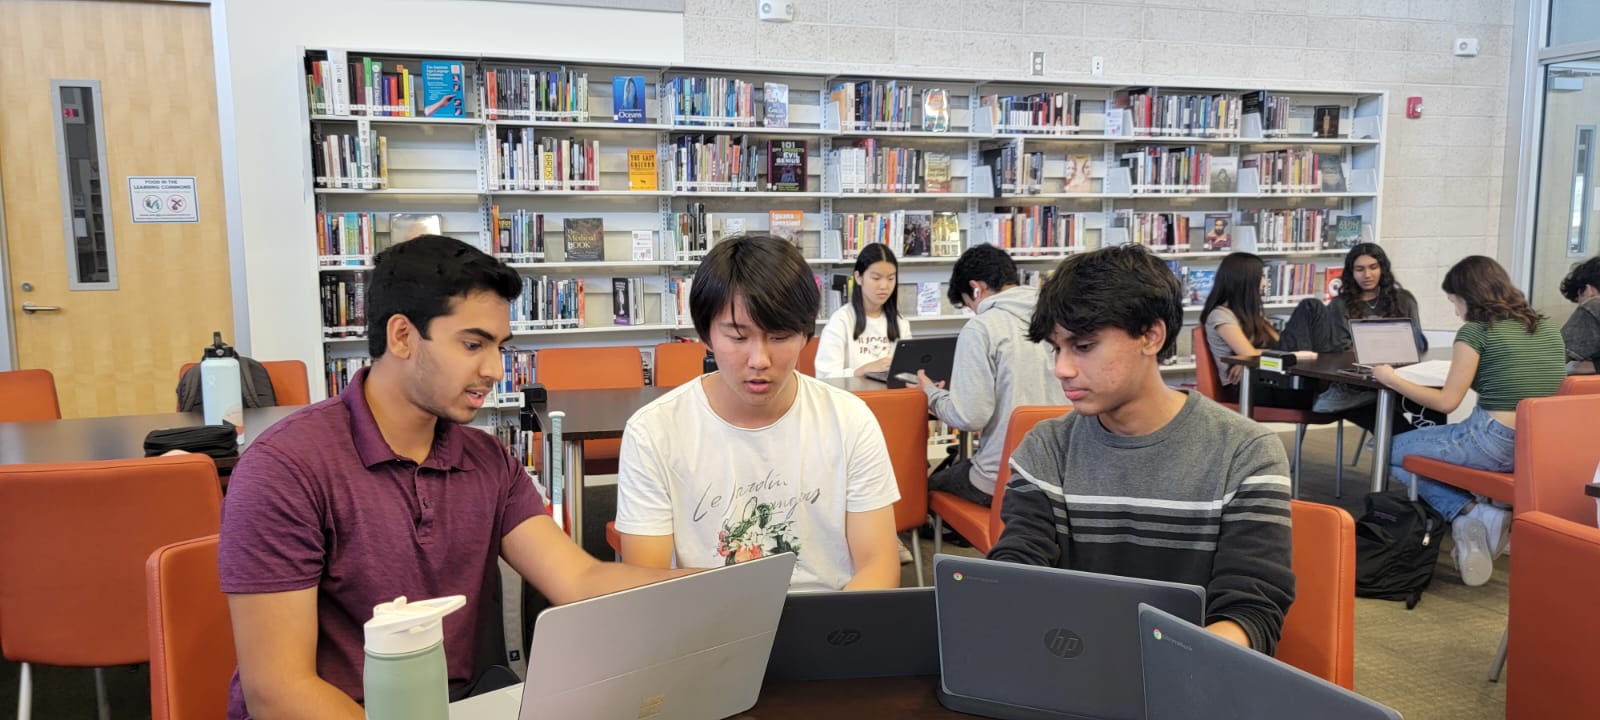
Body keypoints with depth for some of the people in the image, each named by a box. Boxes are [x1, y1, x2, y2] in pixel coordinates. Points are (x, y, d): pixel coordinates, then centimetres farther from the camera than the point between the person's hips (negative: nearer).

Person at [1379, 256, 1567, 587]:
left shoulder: (1476, 330, -9)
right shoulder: (1549, 330, 12)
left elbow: (1447, 402, -11)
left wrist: (1393, 379, 1)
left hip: (1494, 444, -8)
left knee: (1394, 451, 12)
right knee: (1417, 441, 28)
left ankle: (1469, 513, -4)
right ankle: (1481, 515, 10)